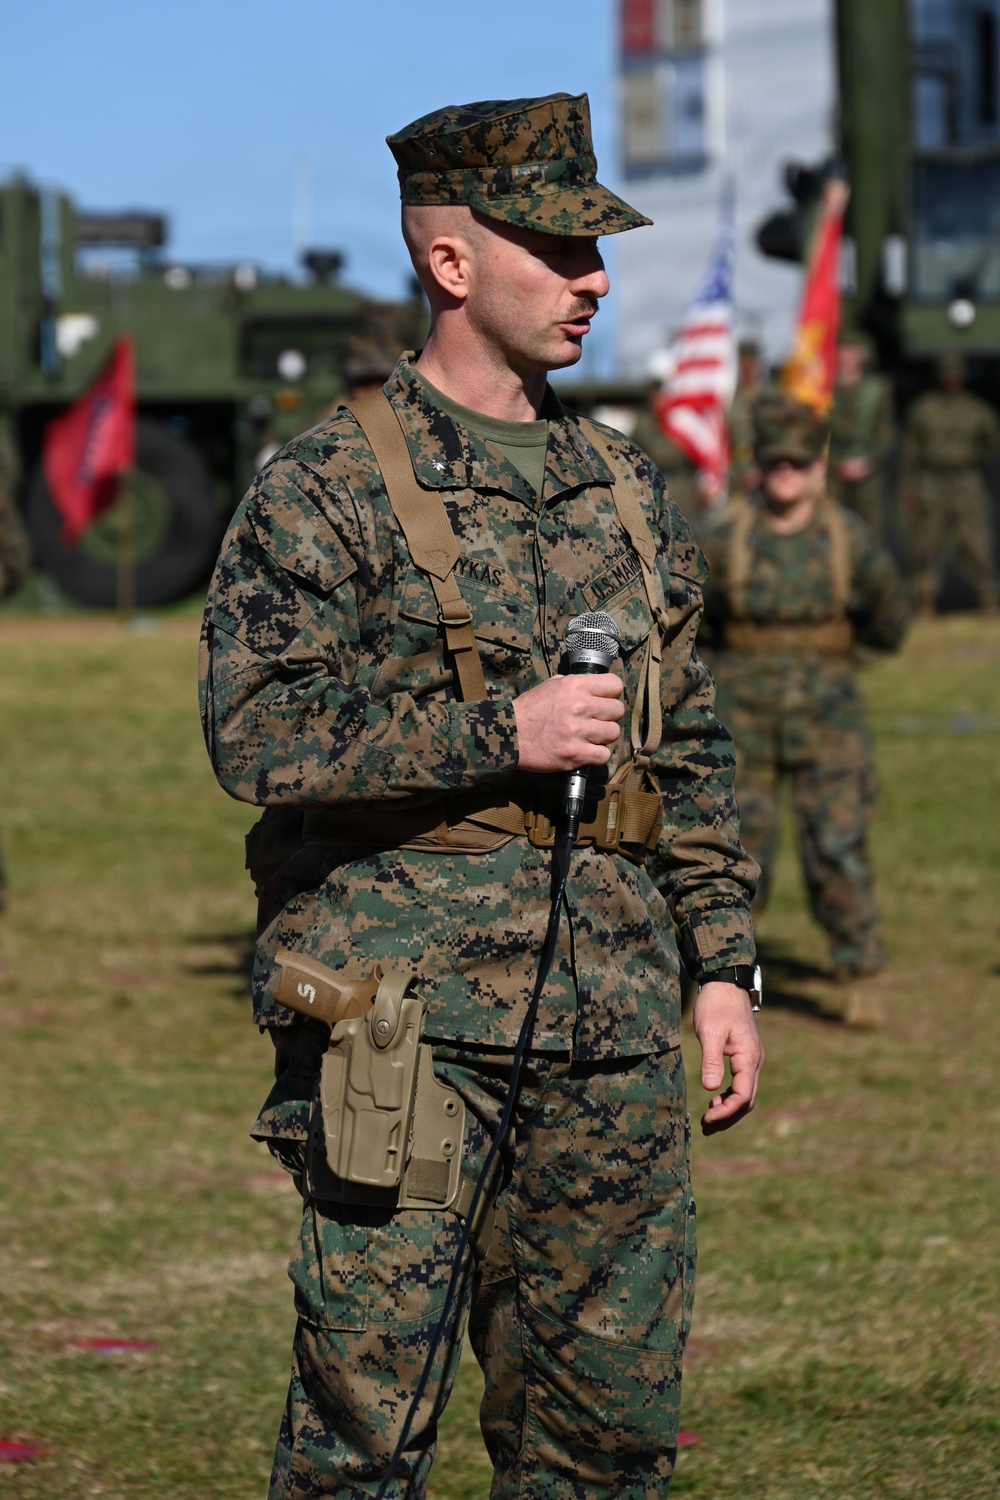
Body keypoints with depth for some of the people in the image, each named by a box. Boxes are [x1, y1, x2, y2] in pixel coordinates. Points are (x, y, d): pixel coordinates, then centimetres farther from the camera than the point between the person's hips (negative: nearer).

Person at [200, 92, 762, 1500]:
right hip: (406, 1013, -6)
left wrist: (724, 964, 13)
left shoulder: (629, 489, 15)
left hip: (611, 1020, 6)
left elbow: (690, 754, 20)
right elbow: (253, 730, -13)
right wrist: (501, 732, -16)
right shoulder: (327, 488, -4)